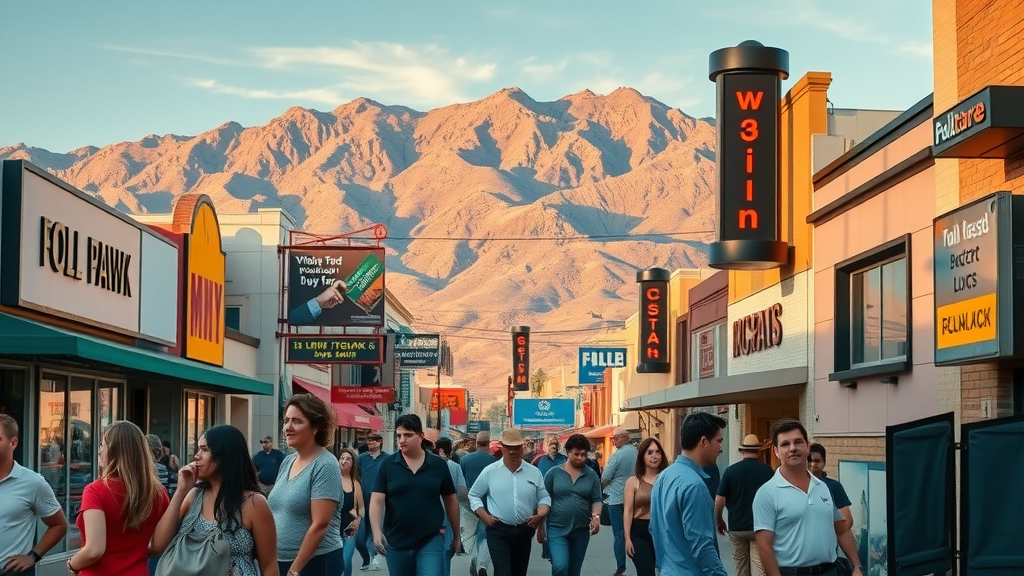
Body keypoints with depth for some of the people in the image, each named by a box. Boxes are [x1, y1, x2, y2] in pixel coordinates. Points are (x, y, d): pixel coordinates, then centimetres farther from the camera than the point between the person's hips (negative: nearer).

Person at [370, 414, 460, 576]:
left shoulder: (439, 465, 1)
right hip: (396, 543, 1)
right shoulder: (387, 465, -1)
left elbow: (451, 501, 10)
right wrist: (377, 532, -22)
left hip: (431, 541, -1)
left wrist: (456, 535, 13)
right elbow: (377, 501, -7)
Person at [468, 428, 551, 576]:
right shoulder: (490, 471, -2)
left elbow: (544, 498, 9)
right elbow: (474, 495, 7)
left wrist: (540, 516, -10)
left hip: (524, 531, 3)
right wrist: (484, 516, -6)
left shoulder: (534, 472, 4)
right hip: (498, 531, -3)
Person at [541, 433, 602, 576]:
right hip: (557, 528, -3)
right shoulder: (553, 473, -2)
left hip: (581, 530, 3)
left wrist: (596, 516, -17)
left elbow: (596, 499, 4)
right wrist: (541, 527, 1)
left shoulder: (591, 475, 4)